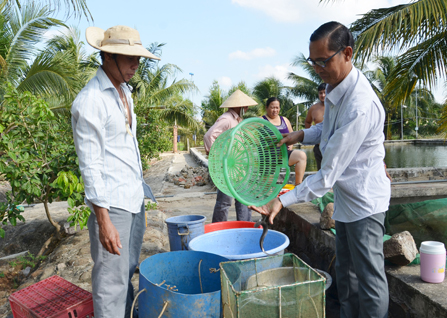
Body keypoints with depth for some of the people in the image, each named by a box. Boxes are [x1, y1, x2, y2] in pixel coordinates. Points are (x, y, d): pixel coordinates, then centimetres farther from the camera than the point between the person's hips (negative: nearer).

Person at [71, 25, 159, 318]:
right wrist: (103, 220, -19)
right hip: (112, 204, -8)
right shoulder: (90, 101, -14)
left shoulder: (124, 92, 13)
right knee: (112, 281, 1)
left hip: (135, 198, 9)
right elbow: (90, 164, -17)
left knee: (129, 272, 19)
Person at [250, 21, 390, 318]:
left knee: (370, 281, 7)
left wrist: (283, 201, -25)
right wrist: (302, 135, 2)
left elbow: (328, 175, -29)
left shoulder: (360, 107, -31)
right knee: (345, 274, 22)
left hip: (363, 201, -9)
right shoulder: (336, 86, 0)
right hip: (345, 197, 10)